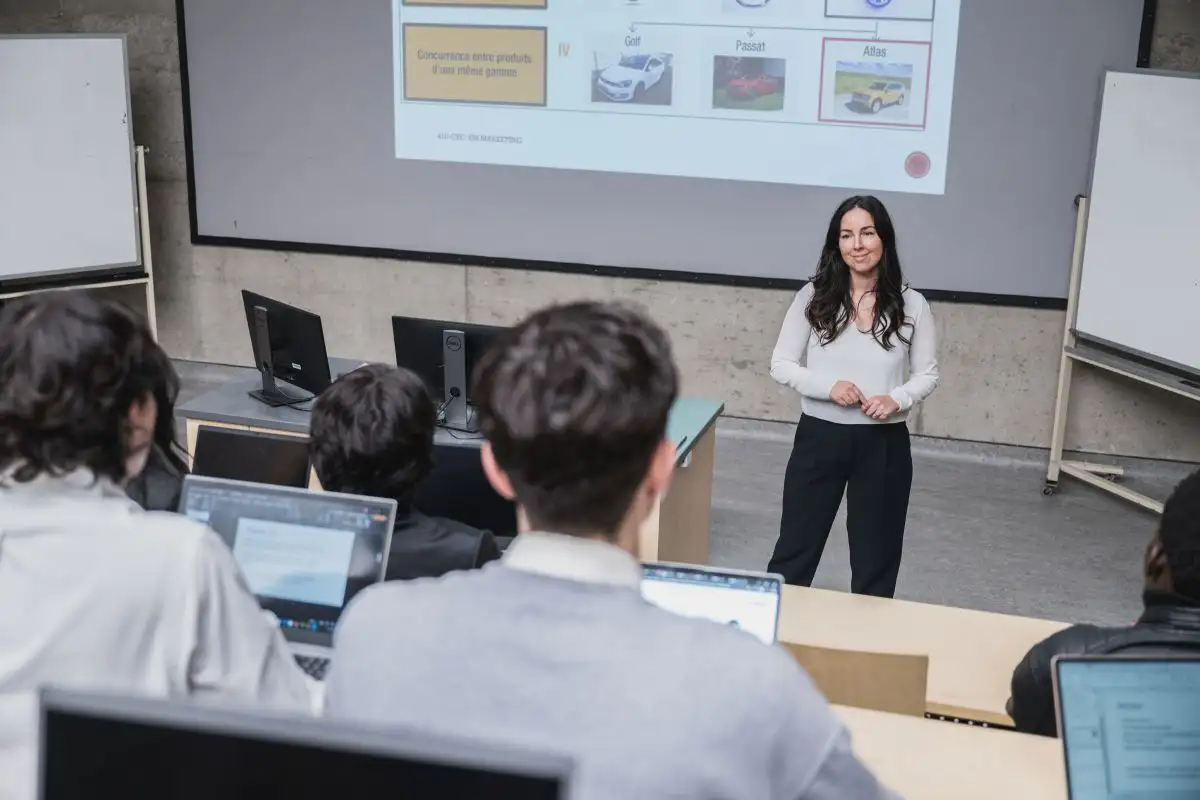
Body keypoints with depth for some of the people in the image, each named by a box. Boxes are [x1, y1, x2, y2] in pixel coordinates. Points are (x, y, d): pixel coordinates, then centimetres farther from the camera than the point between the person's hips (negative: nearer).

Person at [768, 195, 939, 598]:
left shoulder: (911, 305, -4)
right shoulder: (814, 296, -5)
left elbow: (928, 374, 4)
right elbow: (781, 364, -2)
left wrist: (897, 399, -16)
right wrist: (829, 386, -18)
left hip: (883, 444, 0)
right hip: (819, 437, 0)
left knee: (875, 557, 14)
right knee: (795, 547, 10)